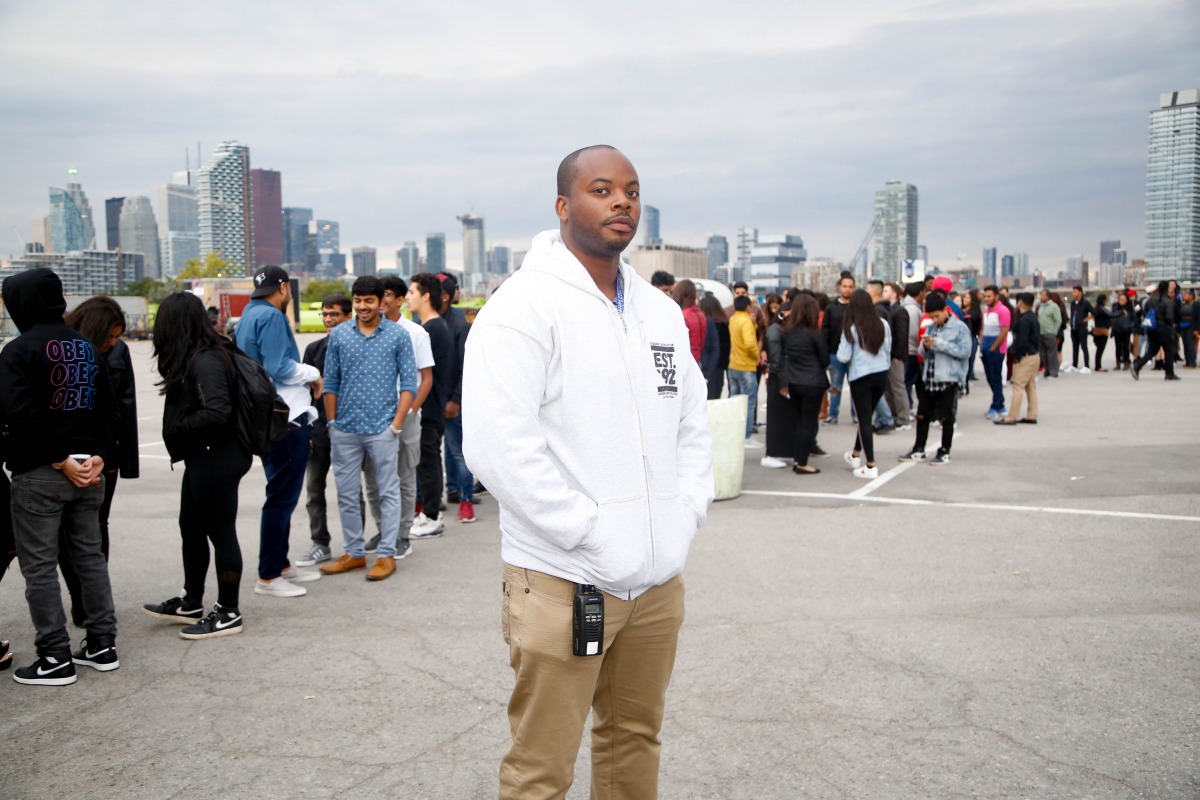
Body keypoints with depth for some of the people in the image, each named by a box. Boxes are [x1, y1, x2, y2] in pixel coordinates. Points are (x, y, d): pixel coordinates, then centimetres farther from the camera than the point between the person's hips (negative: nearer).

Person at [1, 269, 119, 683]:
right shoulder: (87, 346, 12)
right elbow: (108, 407, 7)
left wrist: (59, 460, -16)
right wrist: (100, 456, -2)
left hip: (38, 474, -7)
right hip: (88, 469, 7)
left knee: (39, 565, 1)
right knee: (90, 556, 14)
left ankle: (55, 658, 4)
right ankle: (102, 645, 19)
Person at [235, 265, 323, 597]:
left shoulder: (250, 315, 16)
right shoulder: (271, 317, -14)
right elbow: (279, 368, -23)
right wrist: (313, 374, -7)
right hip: (286, 420, -10)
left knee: (283, 495, 19)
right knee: (282, 497, -5)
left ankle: (281, 564, 28)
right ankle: (268, 576, 0)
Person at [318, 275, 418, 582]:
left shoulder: (398, 336, 0)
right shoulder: (339, 335, 6)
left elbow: (408, 383, -1)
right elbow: (330, 383, 10)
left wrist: (397, 425, -8)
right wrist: (332, 424, 5)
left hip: (382, 429, -3)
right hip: (345, 430, 3)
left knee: (388, 493, 3)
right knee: (347, 495, 10)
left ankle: (386, 555, 11)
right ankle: (354, 553, 22)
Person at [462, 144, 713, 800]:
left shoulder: (661, 312, 13)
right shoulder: (525, 305, -11)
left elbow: (693, 423, 19)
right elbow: (496, 445, -20)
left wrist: (685, 514, 4)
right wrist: (589, 532, -19)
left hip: (659, 577, 7)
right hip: (564, 581, -7)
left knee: (634, 736, 21)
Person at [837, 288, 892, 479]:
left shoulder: (851, 328, -12)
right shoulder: (883, 325, 0)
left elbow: (843, 357, -12)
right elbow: (888, 350, 9)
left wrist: (841, 349, 8)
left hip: (860, 377, -5)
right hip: (881, 374, 5)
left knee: (864, 420, 2)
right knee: (867, 417, 20)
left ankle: (871, 466, -1)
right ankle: (855, 455, 36)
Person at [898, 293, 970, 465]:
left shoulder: (960, 327, -6)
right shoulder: (931, 328, 12)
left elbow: (965, 351, -16)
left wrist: (939, 344, -18)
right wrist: (925, 346, -7)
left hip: (949, 380, -6)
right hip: (929, 379, 6)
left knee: (946, 418, 3)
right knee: (922, 415, 9)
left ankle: (944, 453, 14)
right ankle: (918, 450, 20)